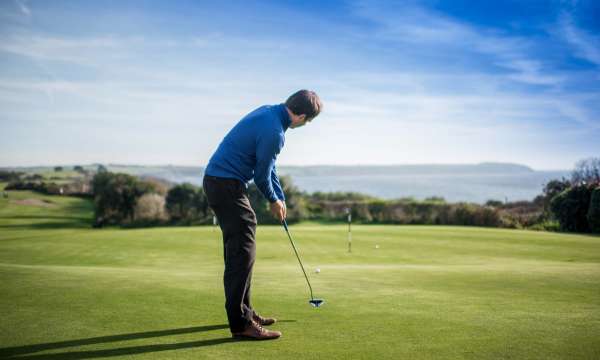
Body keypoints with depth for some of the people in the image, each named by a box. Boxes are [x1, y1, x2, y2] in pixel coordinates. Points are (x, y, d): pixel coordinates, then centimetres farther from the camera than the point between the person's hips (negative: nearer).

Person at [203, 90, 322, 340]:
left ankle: (242, 310, 24)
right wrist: (274, 201, 8)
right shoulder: (273, 132, -21)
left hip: (216, 180, 11)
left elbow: (268, 165, 16)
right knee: (242, 251, -9)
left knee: (237, 250, 15)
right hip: (227, 185, -10)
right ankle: (240, 323, -7)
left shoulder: (268, 112, 9)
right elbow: (262, 175, -10)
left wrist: (280, 197, 17)